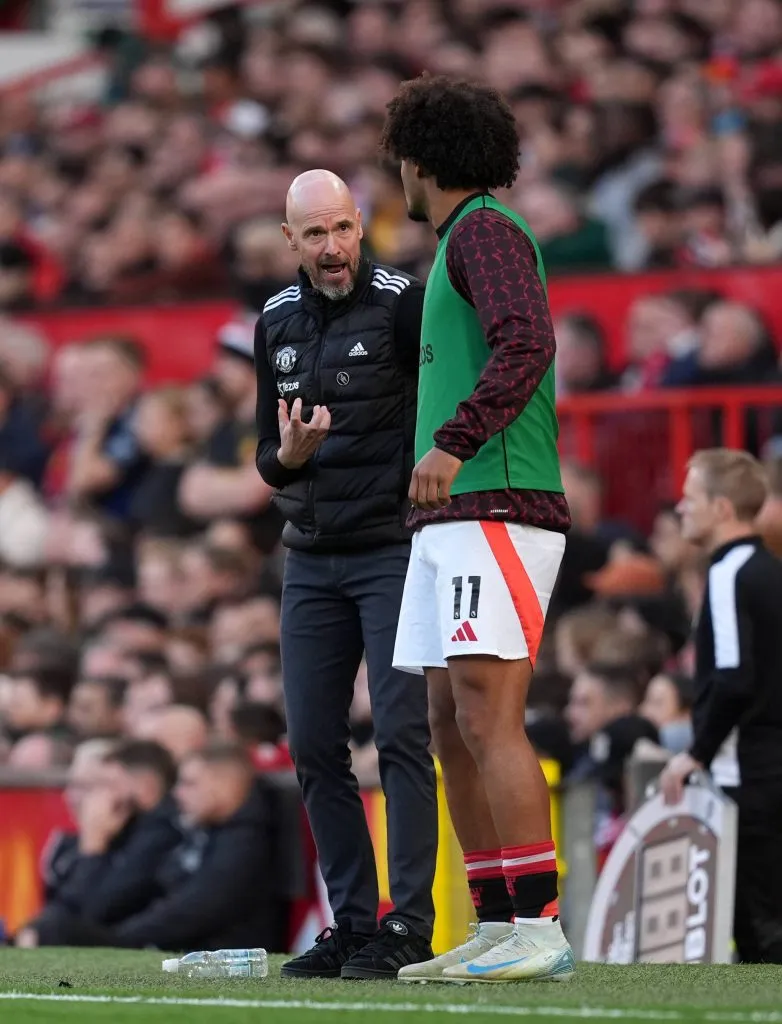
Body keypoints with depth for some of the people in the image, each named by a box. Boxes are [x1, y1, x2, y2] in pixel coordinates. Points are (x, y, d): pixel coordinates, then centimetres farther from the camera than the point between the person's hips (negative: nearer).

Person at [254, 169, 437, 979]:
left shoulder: (401, 304, -7)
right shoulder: (276, 324, 11)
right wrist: (288, 453, -7)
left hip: (394, 551, -6)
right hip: (311, 560, 6)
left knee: (401, 734, -10)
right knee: (313, 745, 4)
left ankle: (409, 922, -8)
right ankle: (351, 923, 11)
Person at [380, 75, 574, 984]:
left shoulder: (485, 232, -6)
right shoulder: (463, 244, 24)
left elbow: (527, 344, -23)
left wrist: (452, 445, -31)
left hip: (497, 515, -10)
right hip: (450, 524, 10)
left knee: (488, 717, -16)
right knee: (452, 729, 7)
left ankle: (540, 930, -20)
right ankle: (496, 929, 9)